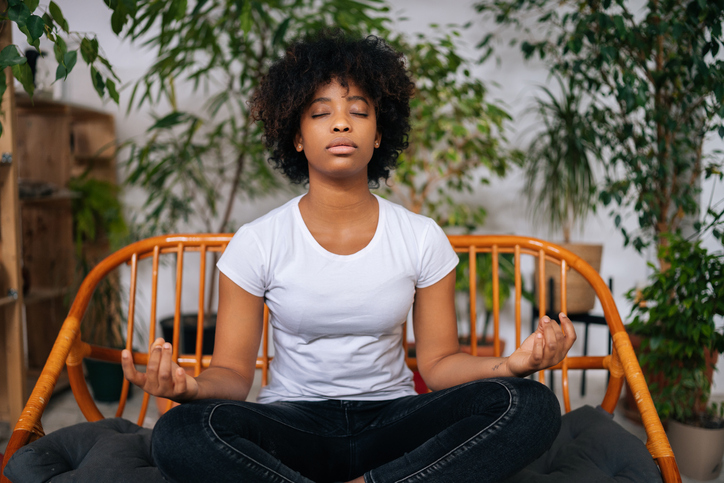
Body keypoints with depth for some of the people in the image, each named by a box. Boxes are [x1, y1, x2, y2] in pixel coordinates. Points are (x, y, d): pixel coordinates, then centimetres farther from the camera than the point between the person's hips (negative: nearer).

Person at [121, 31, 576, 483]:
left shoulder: (423, 238, 0)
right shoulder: (257, 243, -4)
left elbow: (439, 362, 2)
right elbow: (232, 372, -2)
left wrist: (509, 364, -19)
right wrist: (192, 387, -27)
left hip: (392, 419, 2)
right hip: (293, 422, -1)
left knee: (532, 405, -23)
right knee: (180, 433, -32)